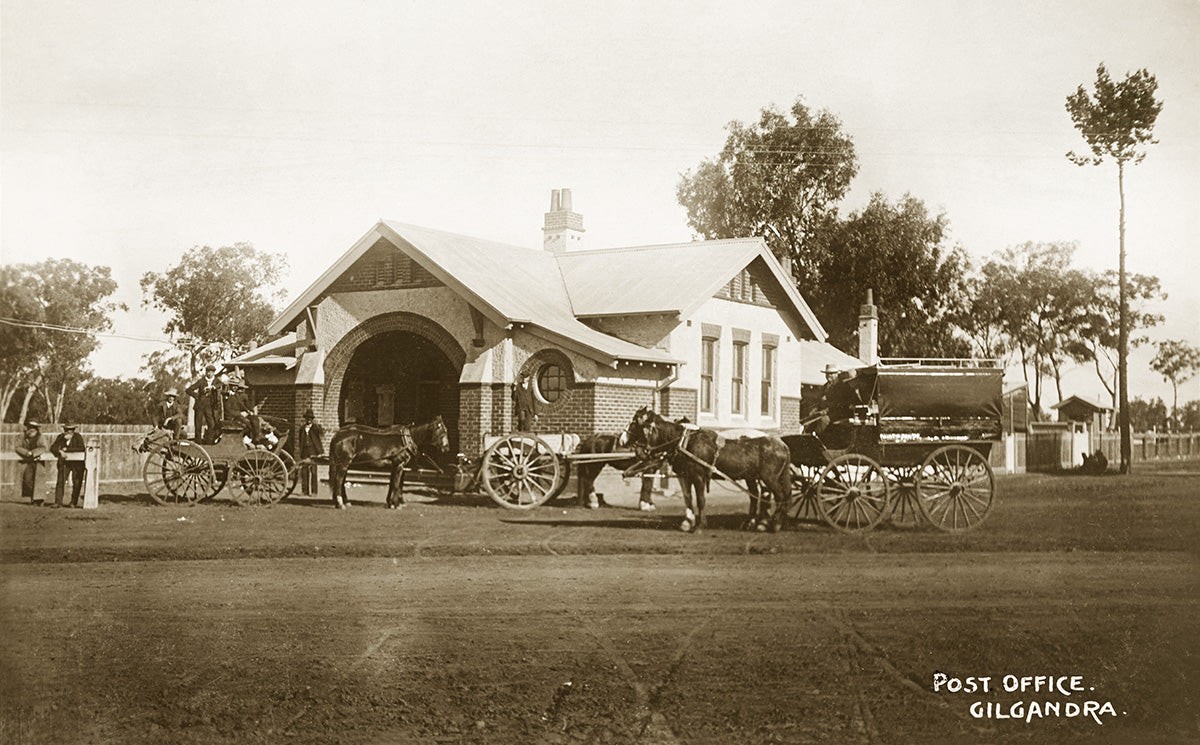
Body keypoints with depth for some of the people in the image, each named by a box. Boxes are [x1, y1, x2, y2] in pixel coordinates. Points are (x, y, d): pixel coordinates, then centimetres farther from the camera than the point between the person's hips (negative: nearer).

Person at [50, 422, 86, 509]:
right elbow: (52, 447, -5)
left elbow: (81, 448, -23)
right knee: (60, 481, -10)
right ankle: (58, 502, -10)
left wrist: (67, 449, -21)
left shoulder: (78, 437, -10)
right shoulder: (60, 437, -1)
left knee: (77, 483, -2)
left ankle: (74, 502, 12)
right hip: (64, 463, 2)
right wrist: (60, 451, -25)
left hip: (77, 463, -2)